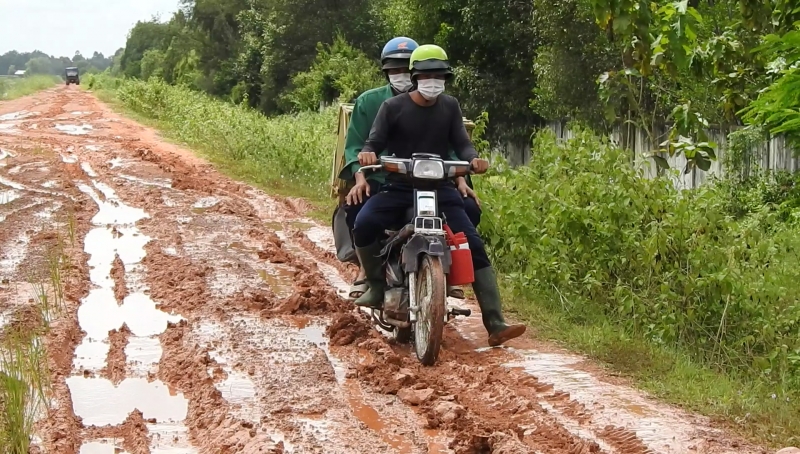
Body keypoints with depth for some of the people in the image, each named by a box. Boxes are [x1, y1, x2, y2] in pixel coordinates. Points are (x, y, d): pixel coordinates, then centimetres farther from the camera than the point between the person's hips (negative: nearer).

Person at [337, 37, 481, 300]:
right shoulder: (369, 101, 8)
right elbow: (355, 144, 3)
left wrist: (460, 178, -9)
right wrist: (360, 177, -15)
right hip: (380, 180, -1)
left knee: (469, 208, -20)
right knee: (356, 206, -33)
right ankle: (365, 268, -10)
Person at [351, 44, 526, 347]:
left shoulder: (450, 106, 8)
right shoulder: (393, 107, 0)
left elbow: (461, 143, 2)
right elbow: (374, 144, -3)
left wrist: (473, 159, -21)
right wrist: (367, 155, -27)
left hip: (440, 186, 2)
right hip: (398, 186, -2)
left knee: (474, 245, -12)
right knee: (364, 224, -30)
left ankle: (495, 325, -12)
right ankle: (377, 286, -5)